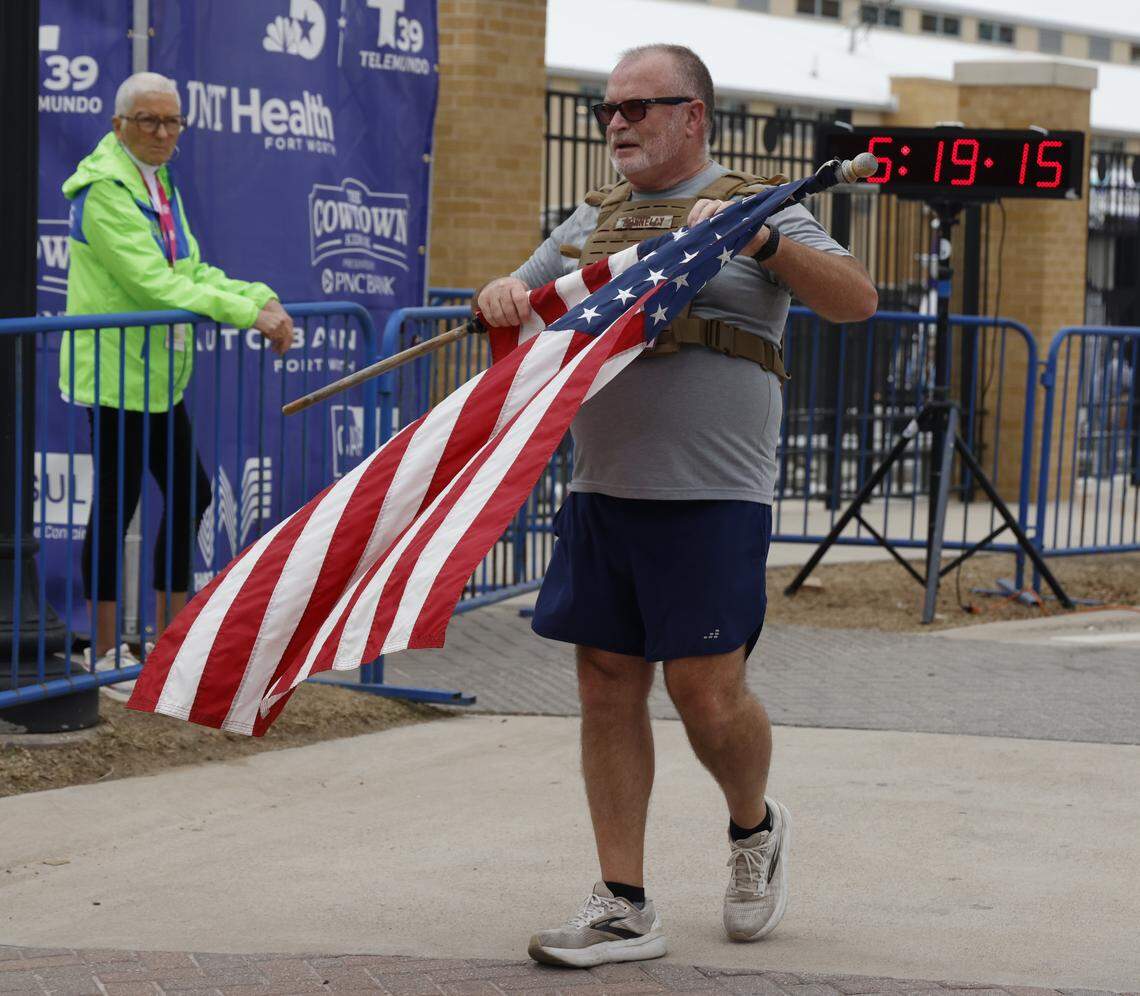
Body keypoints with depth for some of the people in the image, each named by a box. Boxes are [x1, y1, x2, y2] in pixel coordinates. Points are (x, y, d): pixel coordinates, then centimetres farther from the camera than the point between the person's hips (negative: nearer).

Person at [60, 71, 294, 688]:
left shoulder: (160, 185, 14)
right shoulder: (105, 190, -16)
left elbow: (189, 272, 12)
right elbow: (152, 283, -23)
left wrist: (260, 298, -4)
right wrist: (246, 313, -25)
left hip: (158, 375, 10)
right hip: (113, 375, -10)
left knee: (189, 495, 12)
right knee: (115, 504, -4)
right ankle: (104, 652, 4)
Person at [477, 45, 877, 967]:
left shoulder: (754, 209, 3)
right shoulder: (593, 221, 18)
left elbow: (857, 301, -8)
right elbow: (527, 300, 20)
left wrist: (761, 240, -20)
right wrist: (503, 295, -4)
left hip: (711, 496, -5)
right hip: (601, 493, 5)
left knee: (706, 693, -6)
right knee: (607, 690, 3)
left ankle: (754, 826, 25)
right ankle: (624, 909, 9)